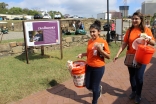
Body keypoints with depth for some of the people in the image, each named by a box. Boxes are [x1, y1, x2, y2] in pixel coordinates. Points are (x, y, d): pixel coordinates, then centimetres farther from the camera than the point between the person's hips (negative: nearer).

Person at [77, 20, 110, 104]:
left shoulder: (103, 42, -14)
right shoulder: (89, 41, 3)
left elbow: (108, 56, -12)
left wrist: (100, 50, -26)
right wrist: (83, 54, -1)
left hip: (98, 67, -6)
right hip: (89, 66, 6)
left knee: (95, 87, 8)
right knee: (88, 86, 16)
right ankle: (99, 89, 48)